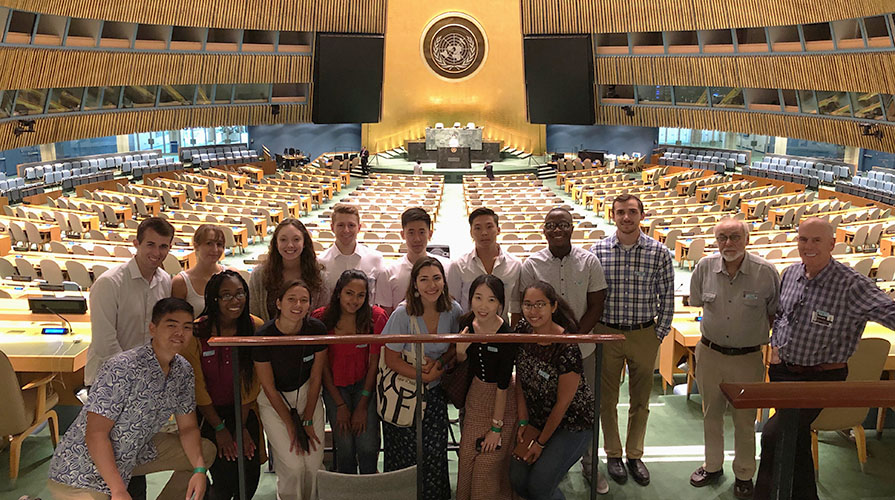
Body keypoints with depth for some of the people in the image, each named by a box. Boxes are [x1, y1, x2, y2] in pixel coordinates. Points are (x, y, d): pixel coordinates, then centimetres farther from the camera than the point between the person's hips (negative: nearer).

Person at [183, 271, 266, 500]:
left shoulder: (256, 327, -8)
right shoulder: (196, 333, -15)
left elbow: (252, 381, -4)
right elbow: (197, 386, -8)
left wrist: (242, 426, -6)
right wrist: (219, 428, -6)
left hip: (245, 410, 2)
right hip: (209, 412, -2)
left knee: (250, 474, -9)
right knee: (225, 479, -12)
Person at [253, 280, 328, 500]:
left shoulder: (317, 330, -14)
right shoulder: (263, 336, -21)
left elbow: (316, 378, -4)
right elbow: (269, 388, -12)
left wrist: (308, 420, -3)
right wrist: (291, 426, -9)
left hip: (307, 394, 2)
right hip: (274, 400, -2)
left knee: (314, 463, -4)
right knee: (293, 465, -11)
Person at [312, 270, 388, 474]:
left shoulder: (376, 317, -12)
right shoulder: (321, 319, -11)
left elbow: (374, 363, -7)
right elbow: (322, 365, -5)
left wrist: (362, 406, -8)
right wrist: (340, 405, -8)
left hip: (365, 383, 0)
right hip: (334, 385, 0)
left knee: (368, 446, -12)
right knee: (345, 447, -11)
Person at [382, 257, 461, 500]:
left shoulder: (453, 311, -8)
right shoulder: (403, 314, -19)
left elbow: (456, 346, 7)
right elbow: (391, 359, -13)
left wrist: (439, 362, -12)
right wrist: (424, 376, -17)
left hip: (435, 391, 3)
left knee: (435, 452, 4)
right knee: (407, 454, 3)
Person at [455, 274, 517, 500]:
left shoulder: (506, 335, -27)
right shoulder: (466, 323, -11)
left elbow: (502, 385, -21)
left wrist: (496, 428, -17)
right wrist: (460, 351, -18)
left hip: (502, 400, -5)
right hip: (476, 395, 5)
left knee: (489, 463, 0)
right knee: (468, 458, 13)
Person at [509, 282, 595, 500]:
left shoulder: (567, 348, -27)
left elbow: (563, 403, -19)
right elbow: (520, 383, 1)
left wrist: (541, 443, -11)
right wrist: (523, 422, -5)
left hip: (573, 424, -5)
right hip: (537, 419, 6)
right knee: (517, 479, -2)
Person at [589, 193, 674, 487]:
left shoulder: (659, 252, -5)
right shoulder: (598, 251, -4)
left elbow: (667, 297, 1)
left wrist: (659, 334, -1)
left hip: (645, 336, 0)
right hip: (607, 334, 0)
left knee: (640, 400, 13)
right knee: (607, 399, 11)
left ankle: (635, 455, 30)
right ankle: (613, 453, 29)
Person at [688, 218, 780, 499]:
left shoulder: (766, 272, -13)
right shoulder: (705, 267, -7)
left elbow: (775, 313, 2)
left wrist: (759, 335, 0)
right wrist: (717, 320, 8)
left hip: (748, 357, -2)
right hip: (710, 353, 2)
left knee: (745, 420, 11)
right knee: (712, 413, 17)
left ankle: (744, 475, 31)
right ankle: (713, 466, 37)